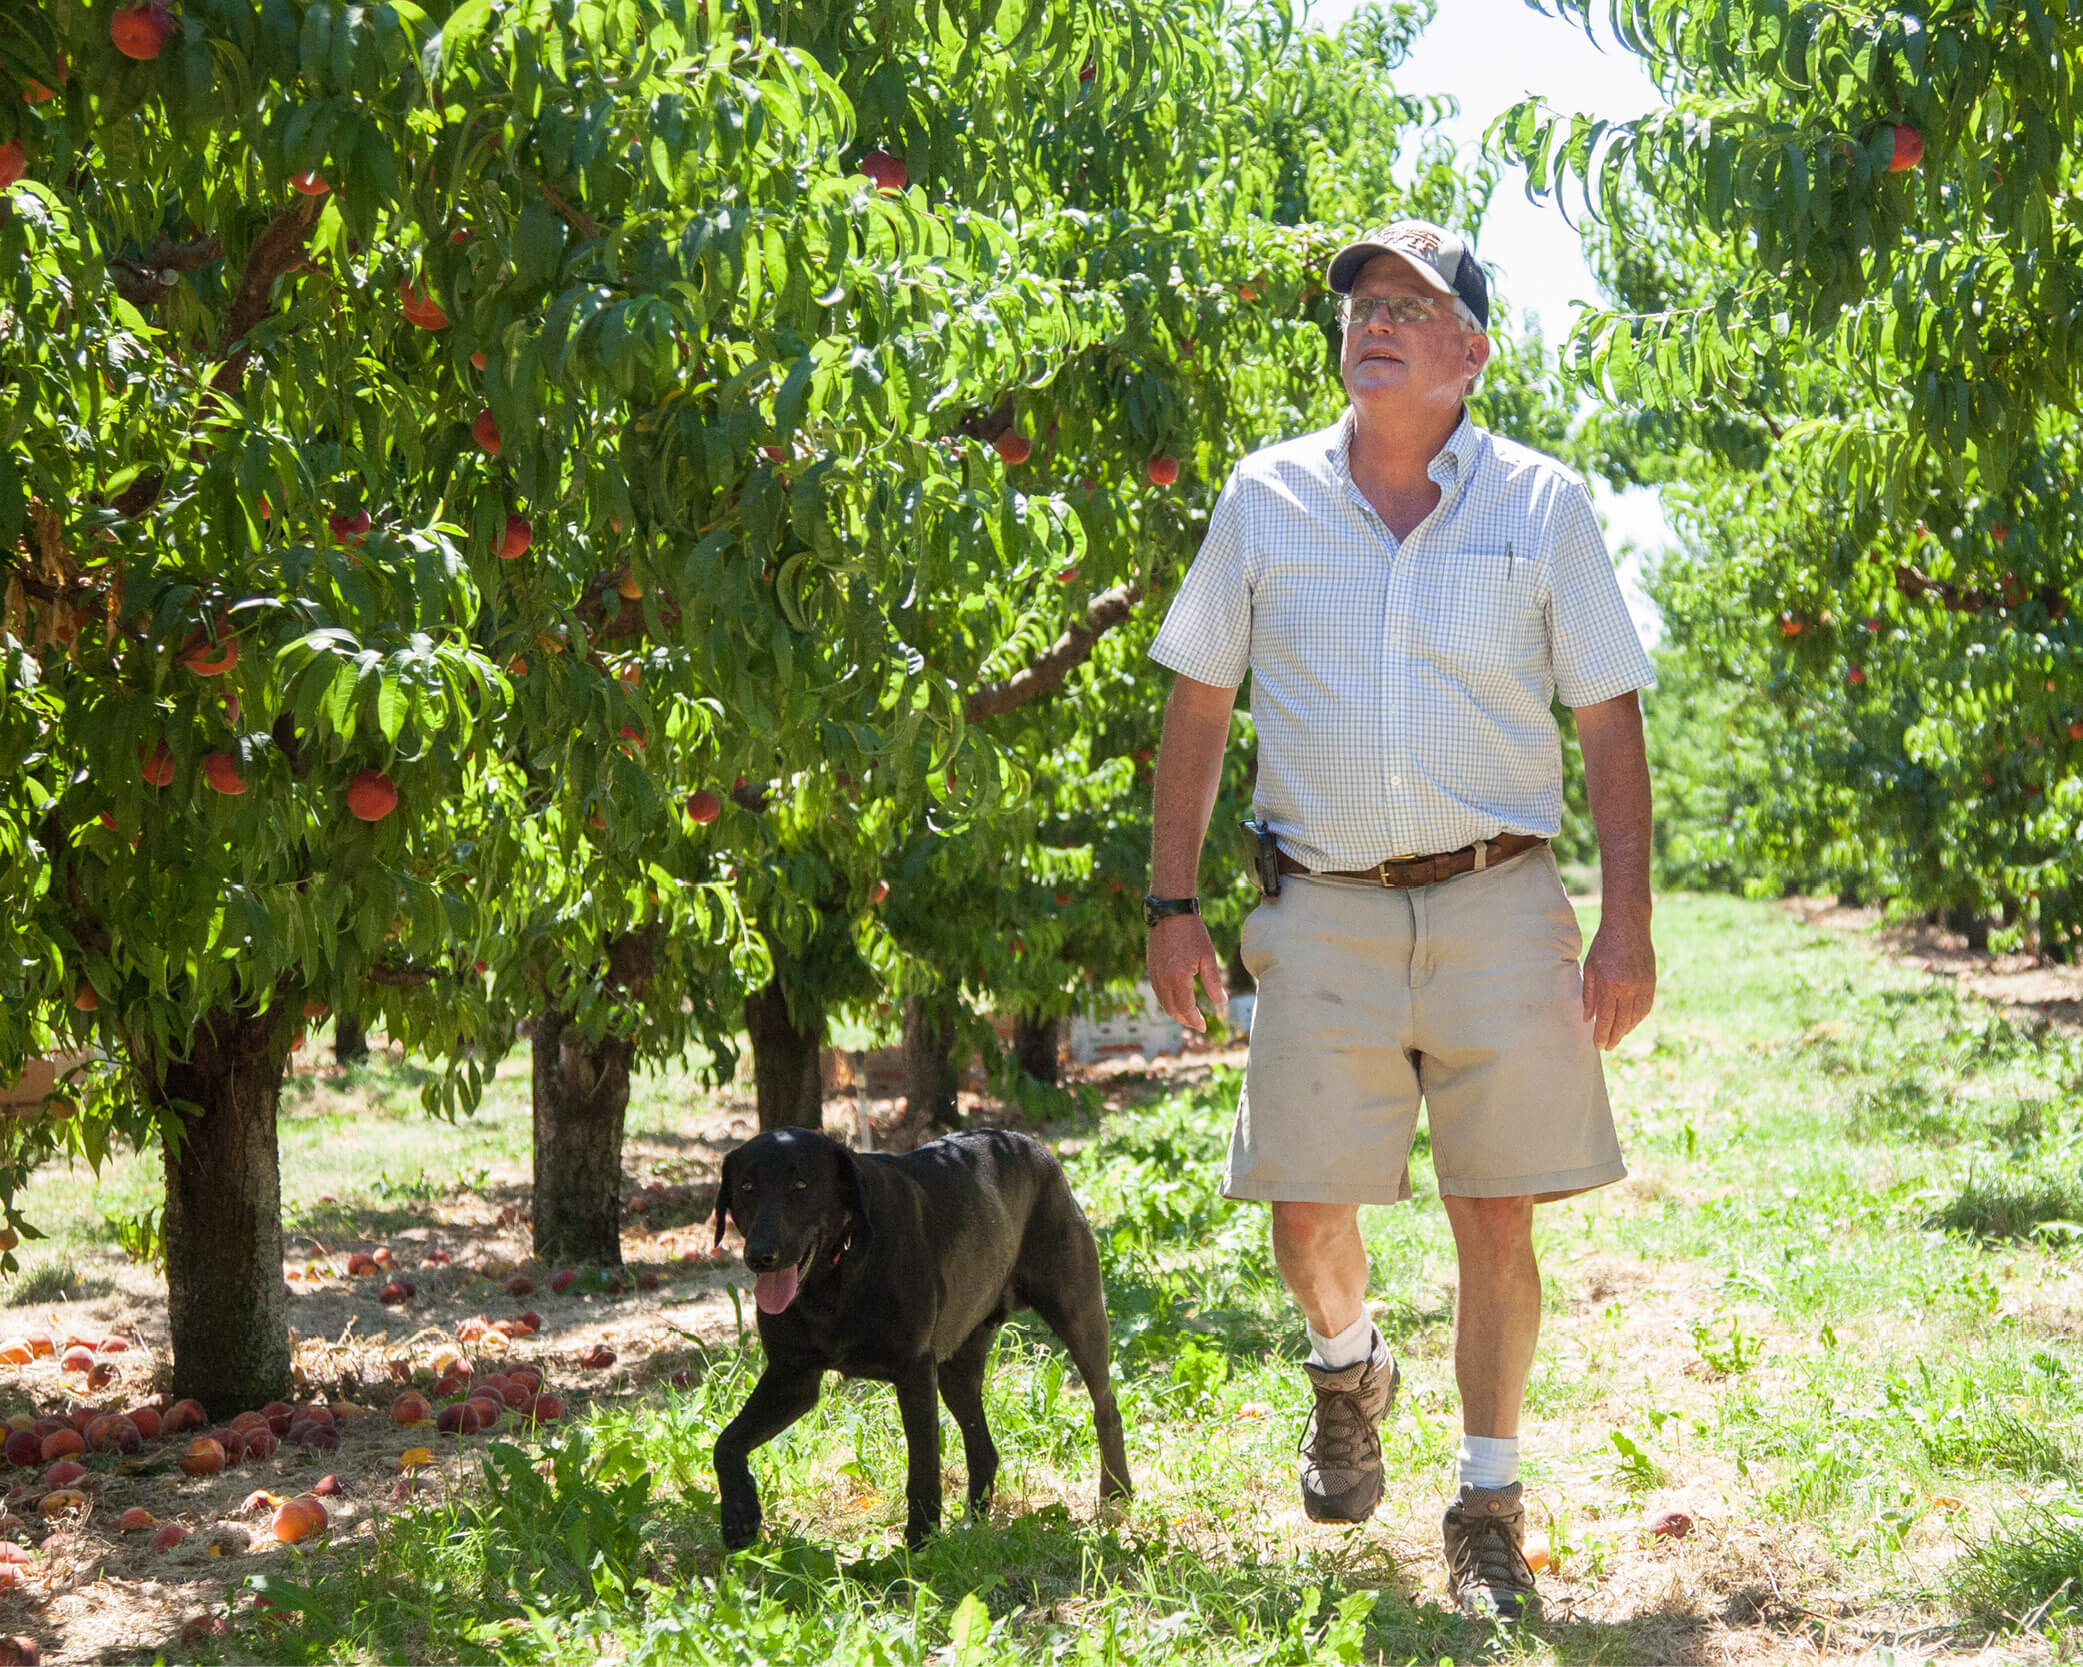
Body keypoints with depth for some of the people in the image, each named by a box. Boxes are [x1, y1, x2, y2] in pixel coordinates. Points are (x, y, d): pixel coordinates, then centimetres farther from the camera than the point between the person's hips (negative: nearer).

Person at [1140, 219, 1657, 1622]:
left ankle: (1490, 1511, 15)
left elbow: (1610, 718, 3)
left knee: (1497, 1217, 0)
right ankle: (1348, 1366, 35)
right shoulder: (1266, 500, 5)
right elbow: (1199, 705, 10)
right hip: (1327, 911, 1)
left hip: (1499, 907, -1)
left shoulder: (1544, 505, 2)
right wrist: (1172, 901, 5)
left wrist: (1630, 923, -5)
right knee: (1305, 1206, 0)